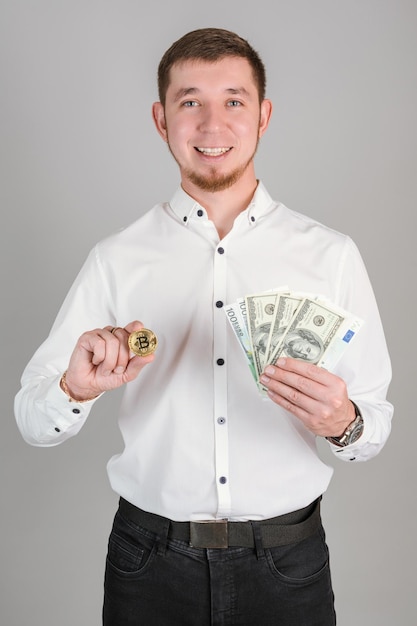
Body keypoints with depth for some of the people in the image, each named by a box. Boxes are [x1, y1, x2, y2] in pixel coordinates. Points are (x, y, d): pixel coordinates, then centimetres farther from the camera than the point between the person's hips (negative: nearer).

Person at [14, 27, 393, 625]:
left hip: (287, 565, 0)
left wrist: (344, 422, -23)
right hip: (151, 566, 1)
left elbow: (375, 423, -2)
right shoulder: (116, 260, -3)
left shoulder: (331, 255, -4)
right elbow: (33, 422, -3)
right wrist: (78, 389, -23)